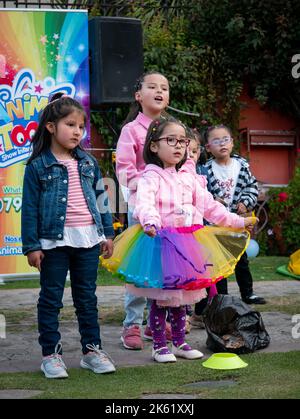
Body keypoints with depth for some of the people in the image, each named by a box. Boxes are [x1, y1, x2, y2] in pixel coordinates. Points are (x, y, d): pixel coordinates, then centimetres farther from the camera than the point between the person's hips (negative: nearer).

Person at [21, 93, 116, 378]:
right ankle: (51, 355, 12)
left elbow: (101, 199, 15)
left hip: (88, 239, 4)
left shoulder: (88, 163, 9)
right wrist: (31, 245, -9)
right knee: (51, 298, 4)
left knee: (87, 297, 12)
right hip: (54, 241, -4)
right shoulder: (38, 166, -5)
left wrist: (107, 233, 12)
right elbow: (30, 208, -5)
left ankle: (92, 350, 20)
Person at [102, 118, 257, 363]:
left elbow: (209, 205, 17)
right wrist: (150, 221, -48)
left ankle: (179, 342, 25)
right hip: (160, 241, -6)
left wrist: (238, 221, 15)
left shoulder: (189, 176, 12)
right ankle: (159, 345, 12)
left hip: (187, 241, 6)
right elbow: (144, 201, -26)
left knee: (181, 298, 14)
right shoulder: (151, 176, -8)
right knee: (160, 299, 1)